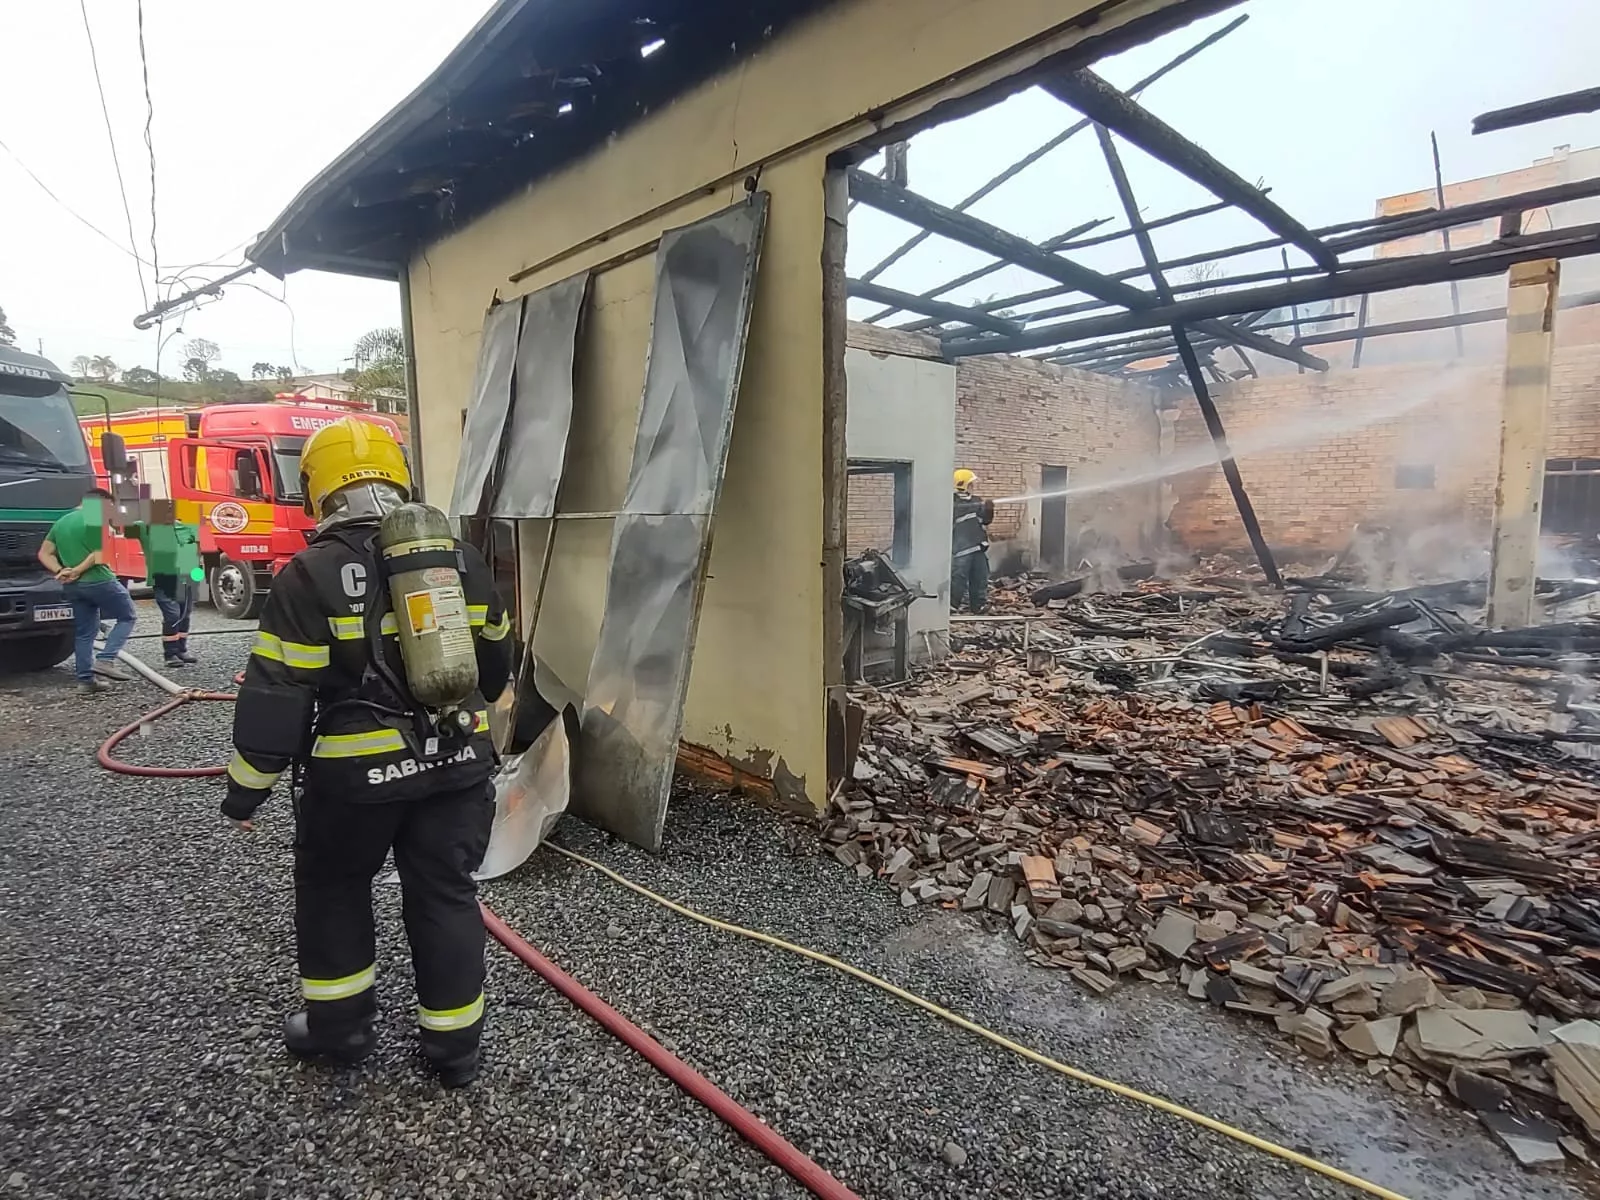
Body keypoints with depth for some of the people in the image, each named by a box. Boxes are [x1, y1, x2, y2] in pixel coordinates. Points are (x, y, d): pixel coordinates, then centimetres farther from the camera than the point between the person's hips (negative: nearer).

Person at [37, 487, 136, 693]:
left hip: (73, 587, 8)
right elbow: (100, 555, -19)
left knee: (84, 632, 11)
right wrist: (77, 571, -10)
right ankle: (105, 660, -9)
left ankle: (85, 678, 11)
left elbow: (44, 554, 17)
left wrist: (60, 571, 2)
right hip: (99, 581, -8)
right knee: (126, 617, 7)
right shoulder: (96, 520, -9)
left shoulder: (60, 523, 17)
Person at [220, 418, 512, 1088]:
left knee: (332, 888, 22)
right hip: (458, 763, 4)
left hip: (355, 772, -3)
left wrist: (246, 788, 0)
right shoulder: (461, 559, 3)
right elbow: (495, 658, 14)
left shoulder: (311, 575, -10)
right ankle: (454, 1047, 24)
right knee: (446, 895, 14)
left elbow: (275, 691, -11)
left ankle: (341, 1024, 35)